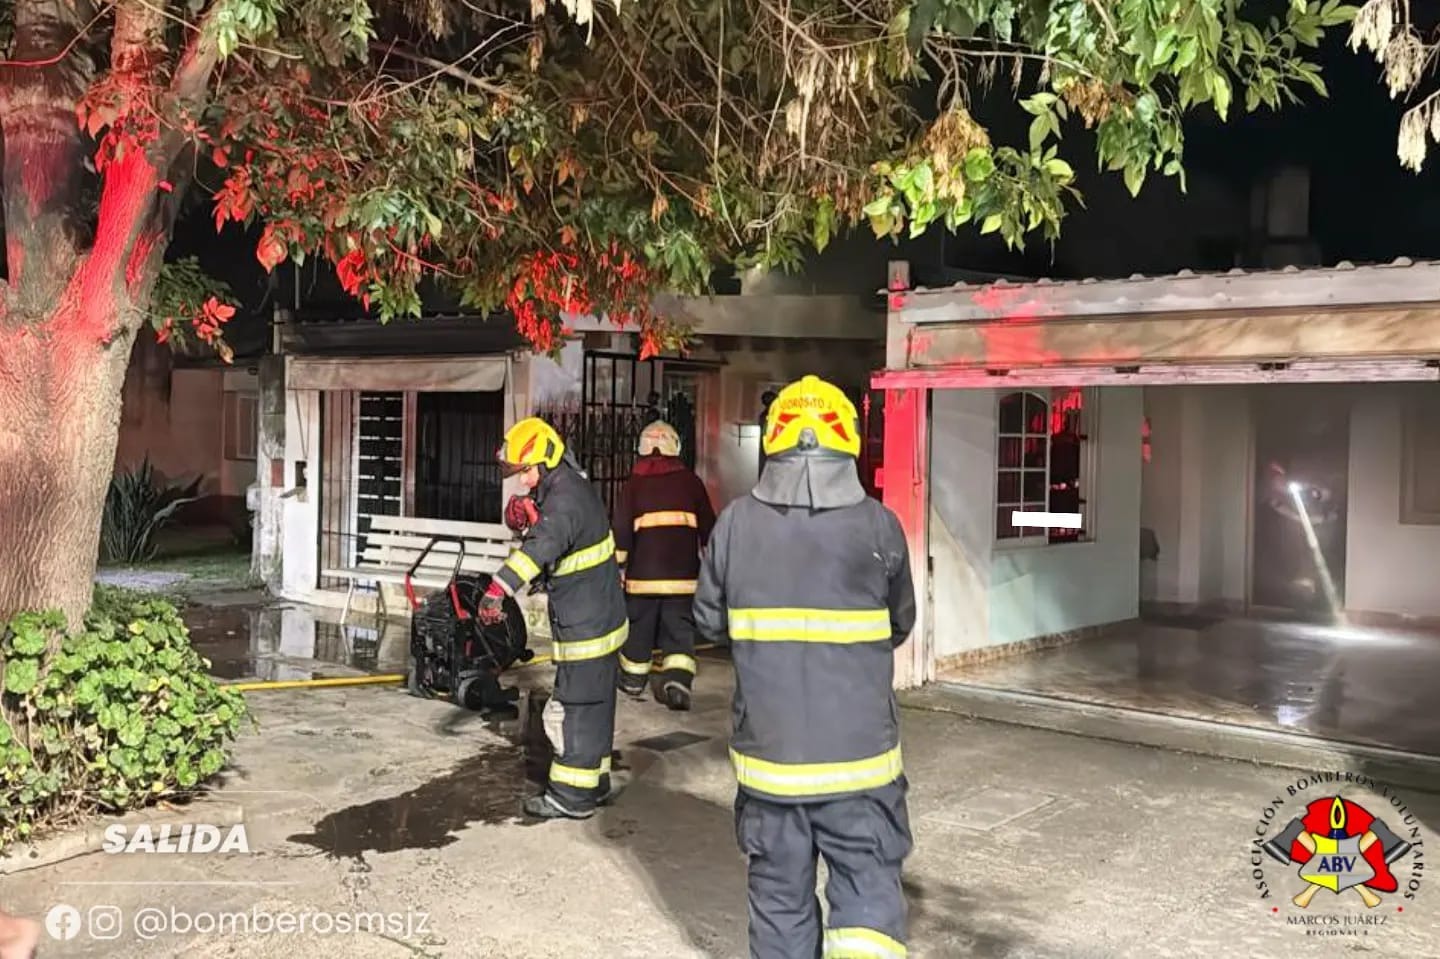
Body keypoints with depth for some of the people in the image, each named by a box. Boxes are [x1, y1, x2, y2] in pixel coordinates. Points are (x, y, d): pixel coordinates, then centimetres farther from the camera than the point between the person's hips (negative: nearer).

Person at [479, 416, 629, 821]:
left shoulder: (566, 497, -22)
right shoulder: (570, 486, 11)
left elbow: (545, 545, -40)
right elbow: (543, 535, 21)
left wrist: (499, 588, -49)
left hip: (585, 627, -10)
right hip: (600, 618, 10)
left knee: (575, 707, -2)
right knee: (593, 704, 19)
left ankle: (571, 796, 7)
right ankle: (595, 781, 31)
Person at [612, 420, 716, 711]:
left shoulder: (634, 483, 2)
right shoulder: (690, 481, 5)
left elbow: (621, 529, -1)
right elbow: (708, 526, 8)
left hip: (643, 571, 0)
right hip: (683, 572, 0)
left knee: (639, 624, 14)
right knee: (680, 627, 3)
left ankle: (633, 679, 27)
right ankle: (678, 679, -15)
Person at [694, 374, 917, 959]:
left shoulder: (736, 522, -6)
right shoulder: (878, 524, -8)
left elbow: (709, 623, 3)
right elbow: (900, 626, 4)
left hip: (768, 748, 2)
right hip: (858, 750, -1)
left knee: (780, 891, 16)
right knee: (867, 887, 8)